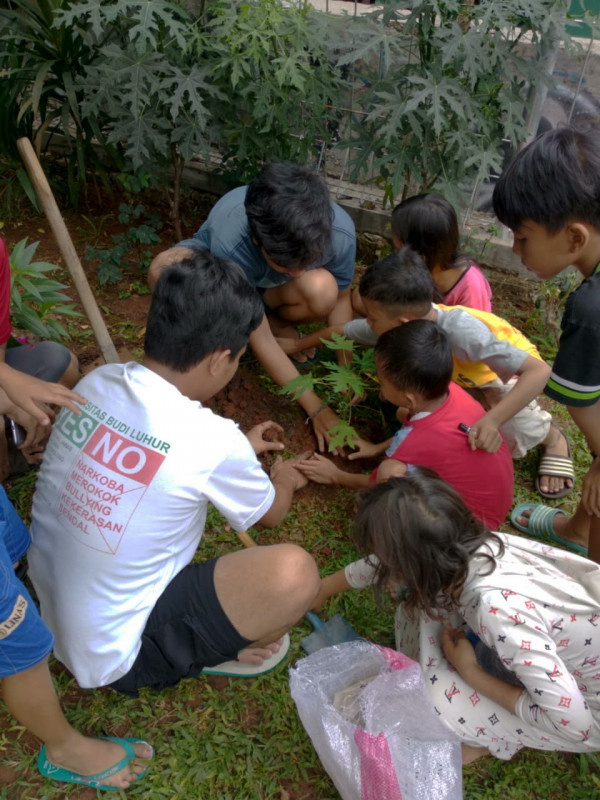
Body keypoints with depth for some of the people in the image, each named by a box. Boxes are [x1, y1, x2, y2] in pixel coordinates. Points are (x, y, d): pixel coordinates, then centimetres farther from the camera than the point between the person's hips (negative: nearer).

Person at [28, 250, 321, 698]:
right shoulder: (213, 441, -27)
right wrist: (285, 479, 20)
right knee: (295, 573, -17)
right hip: (114, 657, -7)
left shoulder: (96, 383, -9)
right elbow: (272, 513, -3)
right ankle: (222, 655, 12)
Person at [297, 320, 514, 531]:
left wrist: (335, 475, 8)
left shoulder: (419, 442, -33)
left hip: (478, 517, -8)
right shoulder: (451, 390, -16)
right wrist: (378, 448, 15)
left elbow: (380, 483, -9)